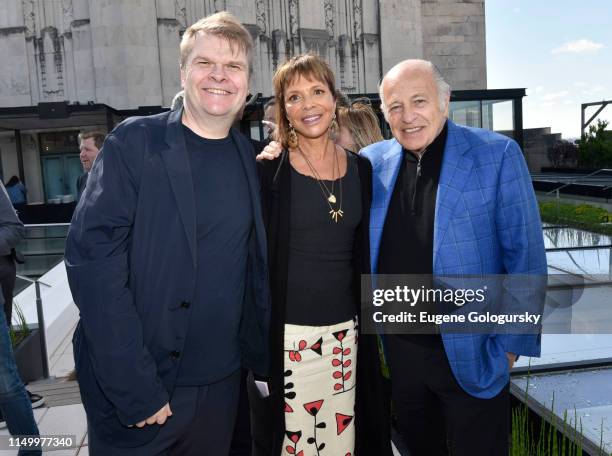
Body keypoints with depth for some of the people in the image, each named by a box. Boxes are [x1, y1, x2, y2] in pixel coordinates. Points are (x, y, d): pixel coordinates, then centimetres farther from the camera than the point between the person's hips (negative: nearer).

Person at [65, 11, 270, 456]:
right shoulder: (135, 141, -10)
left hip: (220, 384, 4)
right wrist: (133, 385, -19)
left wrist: (261, 357, 5)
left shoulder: (249, 158, 3)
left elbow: (256, 266, 8)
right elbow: (91, 253, -16)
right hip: (136, 385, -4)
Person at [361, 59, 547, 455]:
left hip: (472, 354, -3)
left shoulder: (497, 155, -10)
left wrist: (511, 343, -10)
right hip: (400, 351, 4)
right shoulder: (373, 162, 0)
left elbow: (525, 255, -9)